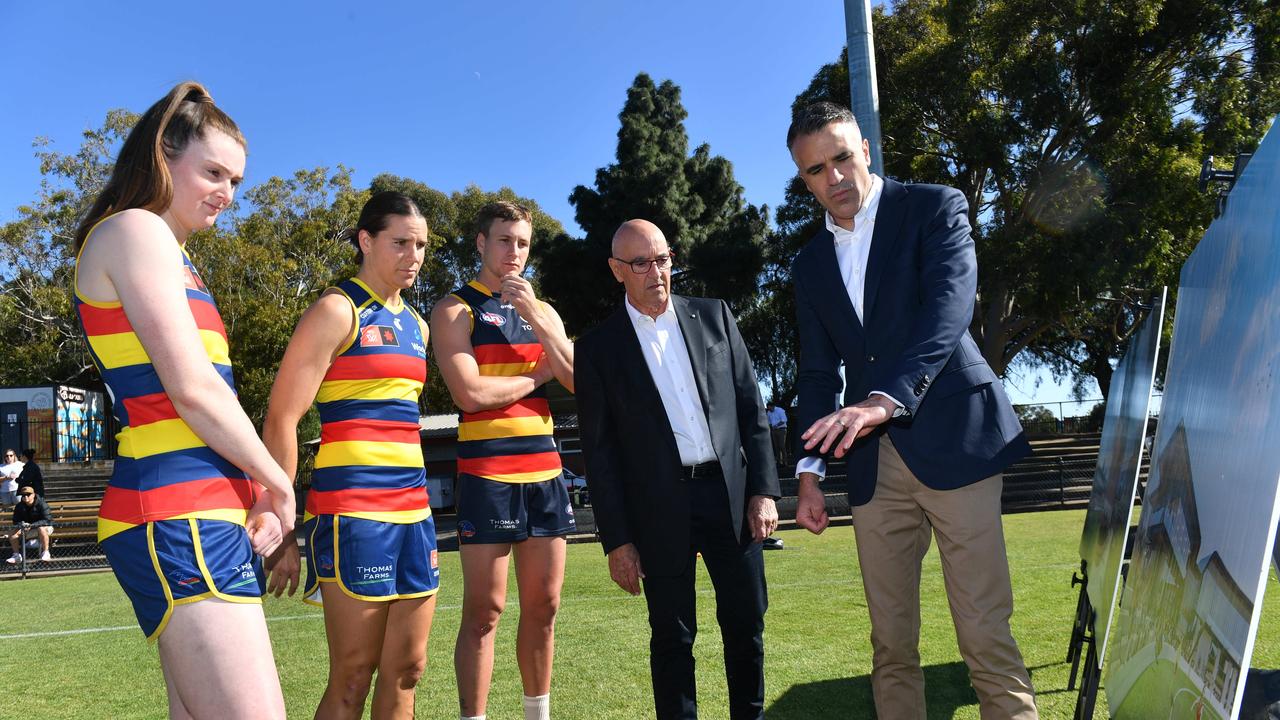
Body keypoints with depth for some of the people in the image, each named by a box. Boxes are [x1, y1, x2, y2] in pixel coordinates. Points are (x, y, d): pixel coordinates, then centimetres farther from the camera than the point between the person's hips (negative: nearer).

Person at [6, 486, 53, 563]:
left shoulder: (42, 504, -18)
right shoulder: (19, 507, -2)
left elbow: (47, 520, -24)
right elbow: (16, 521, 1)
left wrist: (32, 525, -36)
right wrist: (21, 524, -24)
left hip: (44, 526, -6)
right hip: (27, 529, 6)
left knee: (41, 529, -40)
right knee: (13, 533, -17)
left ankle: (45, 553, -31)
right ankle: (17, 555, -3)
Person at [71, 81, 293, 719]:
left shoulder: (170, 255, 24)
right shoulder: (135, 230, -5)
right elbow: (192, 389, -14)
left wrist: (259, 491, 5)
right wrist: (277, 483, -3)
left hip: (210, 514, 10)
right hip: (176, 512, -10)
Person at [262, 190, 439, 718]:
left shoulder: (416, 325, 17)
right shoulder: (338, 311, -5)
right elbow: (280, 421, -10)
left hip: (413, 510, 7)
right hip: (352, 511, -7)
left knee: (406, 669, 10)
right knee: (352, 676, 0)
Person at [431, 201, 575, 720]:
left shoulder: (542, 311, 16)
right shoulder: (456, 309, -1)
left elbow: (578, 381, 3)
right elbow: (471, 392, -14)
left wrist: (535, 318, -6)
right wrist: (539, 373, -1)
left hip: (545, 471, 5)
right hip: (487, 473, -5)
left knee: (543, 605, 10)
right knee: (484, 611, -3)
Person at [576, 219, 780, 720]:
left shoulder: (714, 316, 6)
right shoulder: (599, 349, -1)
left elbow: (751, 406, 7)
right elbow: (599, 452, -1)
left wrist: (763, 490, 0)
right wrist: (616, 541, -4)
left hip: (731, 494, 2)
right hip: (660, 509, -2)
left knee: (746, 623, 11)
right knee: (672, 636, 8)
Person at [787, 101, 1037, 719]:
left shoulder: (934, 208, 1)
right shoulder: (811, 264, 15)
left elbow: (949, 308, -16)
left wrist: (886, 399, -31)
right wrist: (809, 472, 7)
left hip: (953, 441, -4)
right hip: (874, 463, 5)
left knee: (985, 634, -6)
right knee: (889, 642, 8)